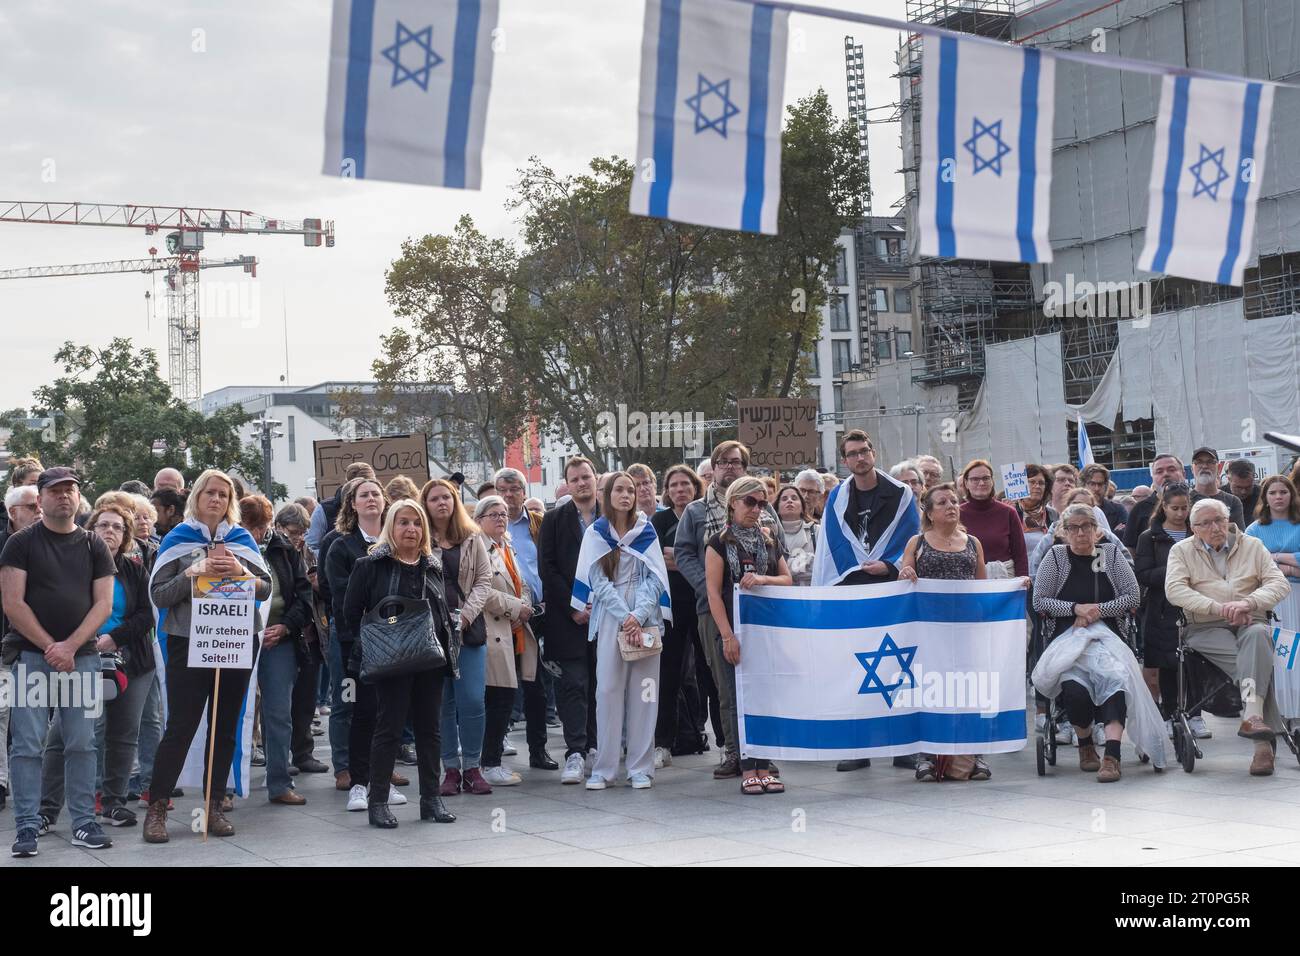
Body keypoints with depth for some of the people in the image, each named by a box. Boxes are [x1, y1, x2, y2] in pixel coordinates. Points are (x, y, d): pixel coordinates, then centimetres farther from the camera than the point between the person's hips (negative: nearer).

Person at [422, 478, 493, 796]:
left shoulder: (472, 538, 9)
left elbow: (485, 579, 7)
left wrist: (467, 614, -7)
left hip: (469, 627, 2)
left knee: (472, 700, -3)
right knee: (442, 701, 4)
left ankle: (472, 768, 7)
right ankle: (451, 769, 12)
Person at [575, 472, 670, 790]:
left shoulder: (646, 531, 9)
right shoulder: (595, 533, 6)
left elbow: (654, 577, 2)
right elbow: (599, 580, -2)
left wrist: (639, 616, -12)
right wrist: (625, 616, -12)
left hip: (645, 618, 1)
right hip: (609, 618, -1)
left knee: (643, 691, -1)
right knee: (608, 689, -3)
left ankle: (641, 768, 2)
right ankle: (603, 768, 0)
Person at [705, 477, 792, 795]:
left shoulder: (769, 540, 13)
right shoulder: (720, 541, -1)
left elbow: (787, 579, 12)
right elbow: (713, 591, -6)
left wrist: (762, 579, -10)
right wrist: (727, 635, -14)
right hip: (735, 629, -4)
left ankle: (764, 767, 9)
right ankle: (747, 769, 3)